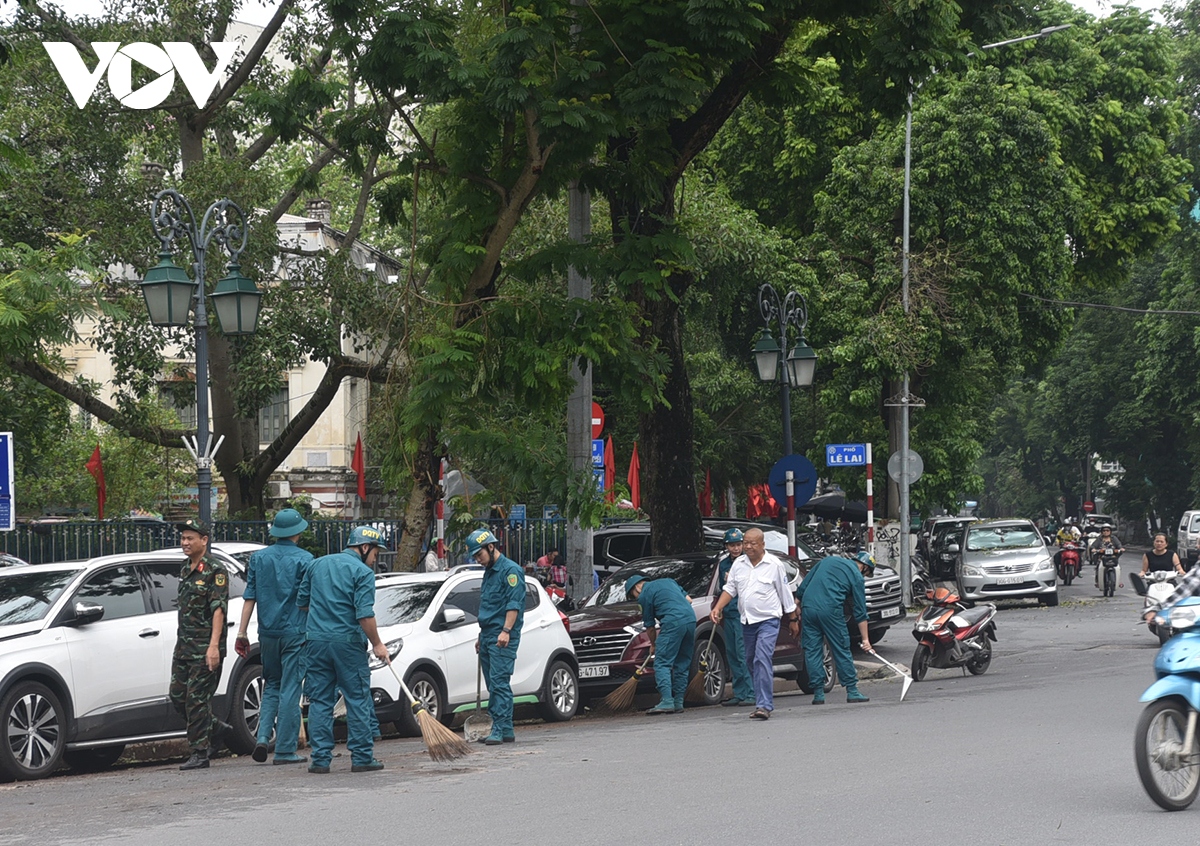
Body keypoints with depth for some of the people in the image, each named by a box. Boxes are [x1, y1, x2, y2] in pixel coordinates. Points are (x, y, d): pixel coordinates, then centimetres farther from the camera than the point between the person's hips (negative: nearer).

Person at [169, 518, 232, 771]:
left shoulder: (214, 571, -10)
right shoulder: (186, 569, 16)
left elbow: (218, 609, -17)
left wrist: (213, 646, -24)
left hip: (205, 648, -8)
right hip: (183, 646, 8)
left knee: (197, 699, -7)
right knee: (178, 696, 7)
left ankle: (200, 754, -1)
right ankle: (217, 729, 24)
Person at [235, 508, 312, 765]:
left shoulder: (258, 558, 5)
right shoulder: (303, 559, -6)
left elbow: (249, 598, 5)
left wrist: (242, 633, 7)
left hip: (267, 633, 4)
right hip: (294, 632, -4)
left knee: (271, 686, 18)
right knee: (289, 689, 0)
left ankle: (263, 736, 1)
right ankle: (285, 750, 1)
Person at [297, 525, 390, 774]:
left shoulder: (317, 564, 12)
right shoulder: (363, 572, -6)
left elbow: (301, 602, 19)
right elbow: (365, 614, -14)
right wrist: (377, 644, -5)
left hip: (316, 641, 5)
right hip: (348, 642, -5)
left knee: (319, 701, 7)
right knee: (358, 701, 3)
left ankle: (320, 759, 4)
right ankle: (361, 758, 4)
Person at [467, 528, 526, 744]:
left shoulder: (510, 570, -8)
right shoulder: (489, 572, 21)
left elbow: (514, 604, -17)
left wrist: (506, 631, -25)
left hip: (503, 638, -10)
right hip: (487, 636, 10)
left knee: (499, 682, -13)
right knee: (494, 685, 8)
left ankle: (499, 730, -15)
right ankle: (506, 730, 11)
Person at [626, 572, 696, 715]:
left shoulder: (644, 596, 7)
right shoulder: (668, 581, 27)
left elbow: (650, 626, 12)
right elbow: (688, 600, 26)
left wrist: (653, 645, 27)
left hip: (673, 623, -7)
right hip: (691, 618, 7)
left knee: (662, 664, -5)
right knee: (682, 664, 13)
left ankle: (666, 701, -17)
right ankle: (678, 702, 13)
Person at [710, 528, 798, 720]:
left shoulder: (774, 564, -5)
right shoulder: (738, 564, 7)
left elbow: (785, 594, 2)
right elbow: (729, 589, 13)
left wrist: (793, 620, 6)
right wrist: (717, 608, -2)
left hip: (768, 620, -6)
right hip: (747, 621, 6)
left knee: (762, 660, -18)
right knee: (751, 662, 10)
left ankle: (764, 705, -22)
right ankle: (763, 700, 21)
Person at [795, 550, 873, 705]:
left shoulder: (827, 560, 22)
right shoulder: (857, 576, 8)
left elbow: (802, 587, 17)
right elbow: (860, 611, 7)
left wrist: (797, 608, 21)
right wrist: (865, 639, 9)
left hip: (808, 607, 4)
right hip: (830, 610, -4)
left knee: (812, 651, 7)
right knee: (842, 650, 6)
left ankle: (818, 693, 7)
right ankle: (852, 691, 9)